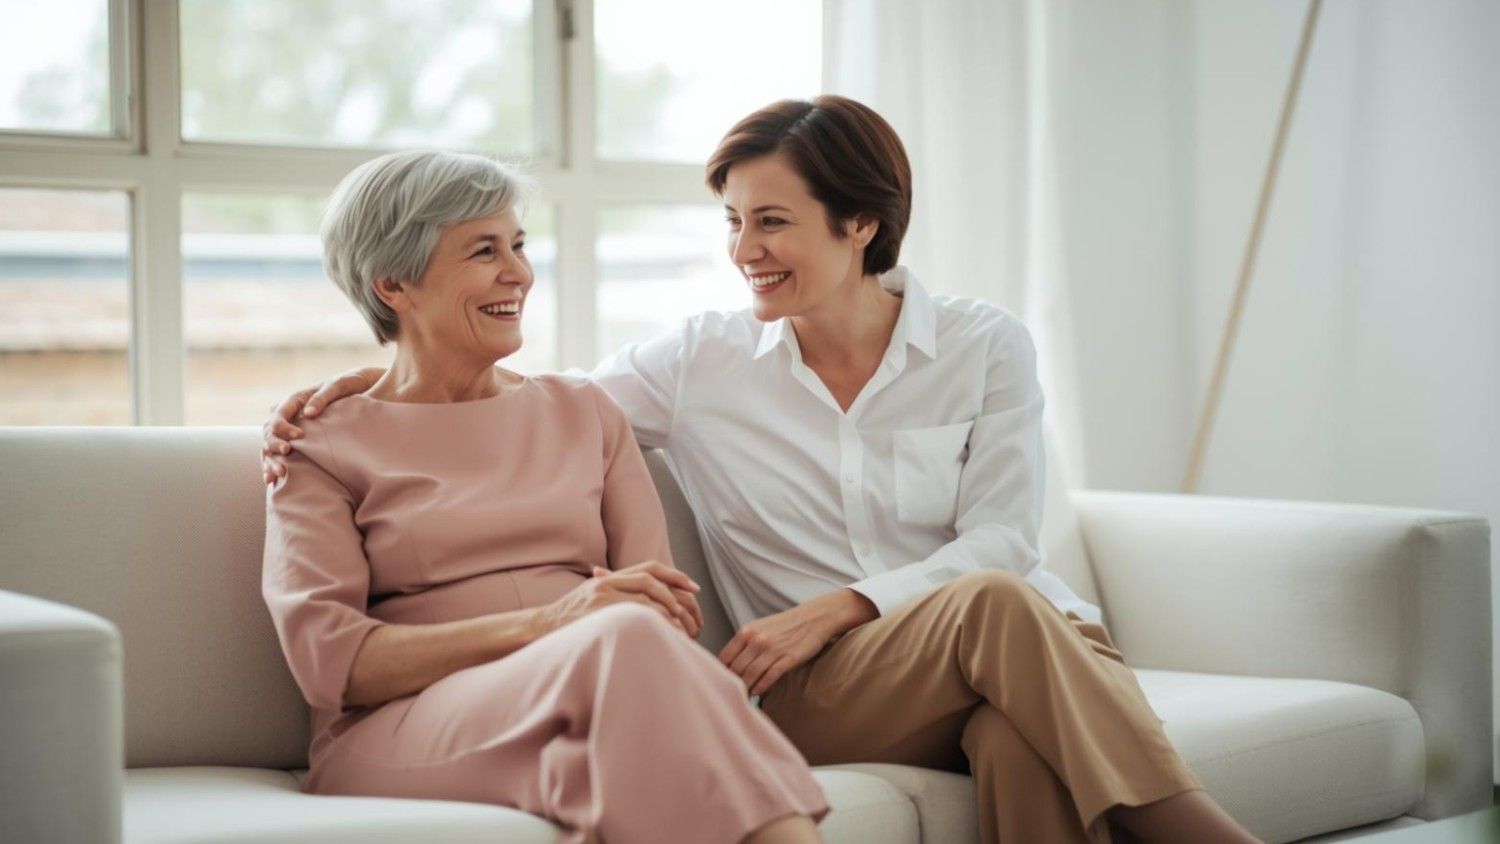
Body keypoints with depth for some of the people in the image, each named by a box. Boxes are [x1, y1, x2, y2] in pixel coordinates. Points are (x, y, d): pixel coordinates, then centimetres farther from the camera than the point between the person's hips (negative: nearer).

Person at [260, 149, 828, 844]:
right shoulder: (324, 448, 11)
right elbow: (327, 660, -4)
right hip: (394, 743, -3)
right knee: (625, 638, -35)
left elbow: (664, 602, 13)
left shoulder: (585, 413, 23)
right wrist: (542, 623, -17)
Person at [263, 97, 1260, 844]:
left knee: (1018, 740, -39)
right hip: (822, 697, 0)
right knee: (994, 605, -34)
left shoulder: (986, 346, 6)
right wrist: (371, 377, 0)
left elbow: (1001, 540, 0)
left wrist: (835, 609, -12)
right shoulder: (704, 361, 9)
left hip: (1026, 646, 1)